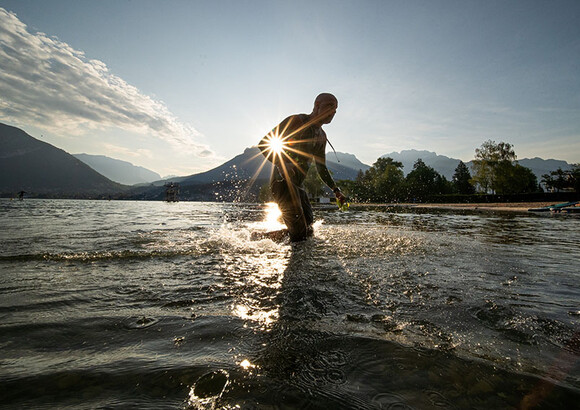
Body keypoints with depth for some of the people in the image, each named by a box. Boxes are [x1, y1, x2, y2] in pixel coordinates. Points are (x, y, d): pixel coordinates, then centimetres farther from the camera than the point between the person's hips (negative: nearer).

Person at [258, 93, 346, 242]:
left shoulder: (321, 137, 18)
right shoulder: (296, 121, -6)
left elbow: (321, 167, 25)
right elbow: (263, 144, -11)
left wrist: (336, 190, 16)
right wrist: (280, 164, -29)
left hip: (298, 185, 8)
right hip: (282, 181, -8)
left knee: (308, 231, 8)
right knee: (299, 232, -12)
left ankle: (268, 235, 20)